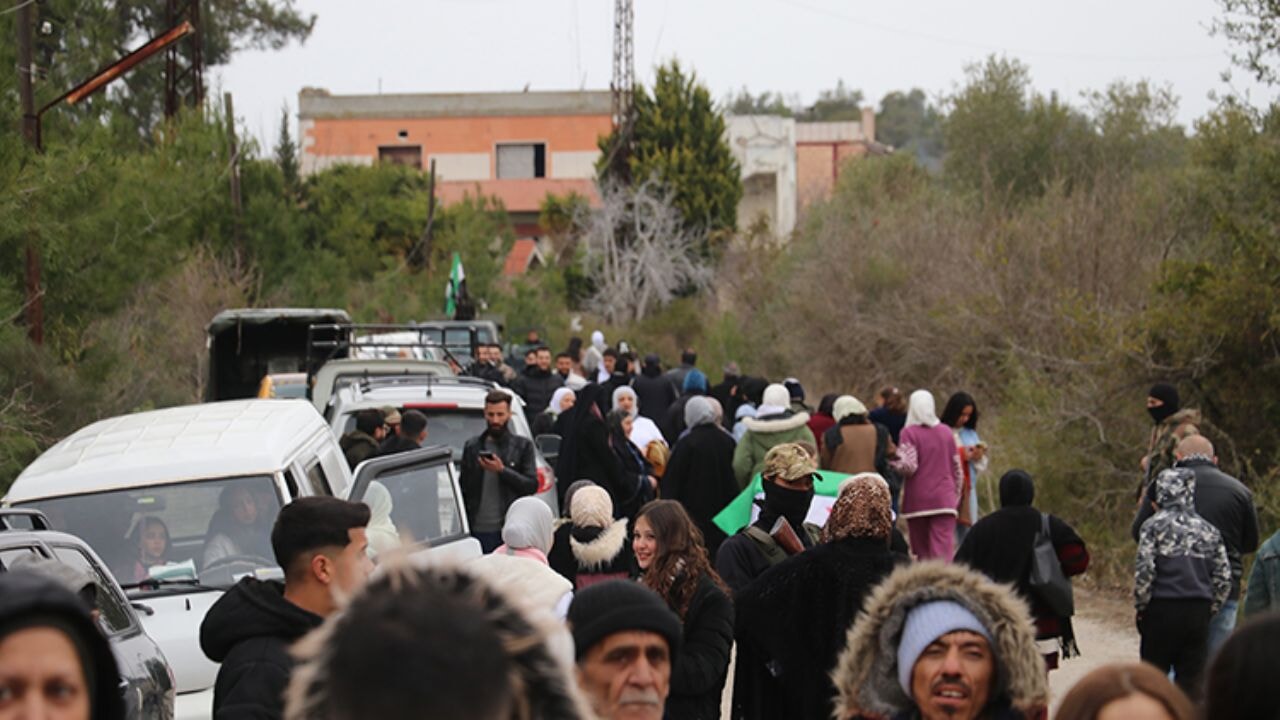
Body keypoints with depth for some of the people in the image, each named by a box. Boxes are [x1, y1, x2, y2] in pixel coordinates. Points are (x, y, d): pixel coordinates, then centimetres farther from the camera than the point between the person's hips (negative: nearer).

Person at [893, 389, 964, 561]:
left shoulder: (909, 433, -4)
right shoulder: (946, 432, 8)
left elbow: (909, 466, -13)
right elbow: (956, 468, 13)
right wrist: (955, 494, 22)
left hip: (917, 501, -2)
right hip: (944, 500, 2)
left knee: (922, 555, 9)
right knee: (942, 553, -9)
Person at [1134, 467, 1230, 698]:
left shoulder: (1154, 525, -5)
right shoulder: (1208, 530, 8)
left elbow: (1144, 571, -12)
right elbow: (1223, 577, 8)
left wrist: (1141, 607, -1)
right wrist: (1210, 609, 15)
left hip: (1163, 610, -4)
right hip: (1199, 612, 4)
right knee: (1193, 677, 6)